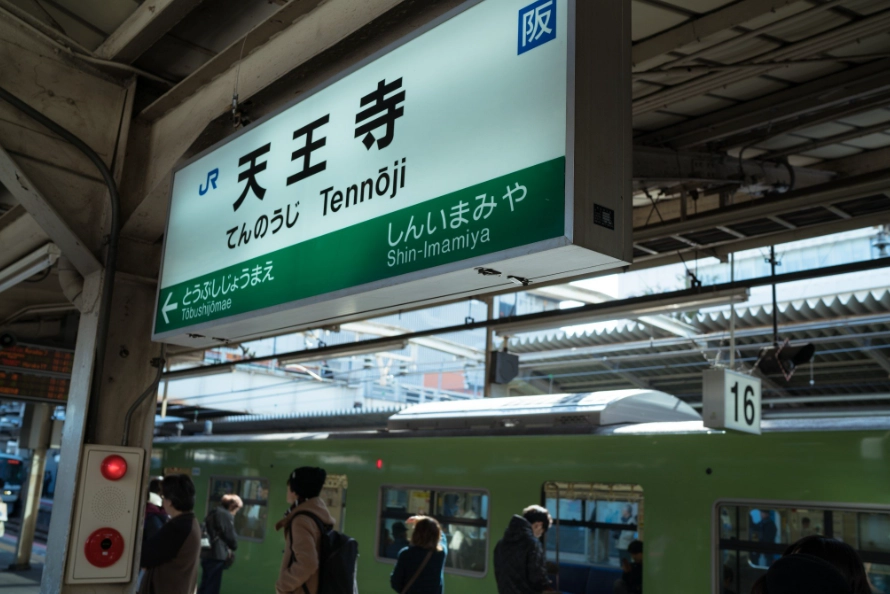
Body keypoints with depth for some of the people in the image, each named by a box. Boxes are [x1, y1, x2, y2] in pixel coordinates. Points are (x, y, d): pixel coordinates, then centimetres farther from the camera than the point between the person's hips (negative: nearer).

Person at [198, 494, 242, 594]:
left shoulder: (213, 513, 17)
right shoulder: (226, 515, -11)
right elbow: (230, 535, -10)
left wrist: (227, 549, 9)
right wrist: (233, 548, 11)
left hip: (206, 553, 9)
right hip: (216, 555, -9)